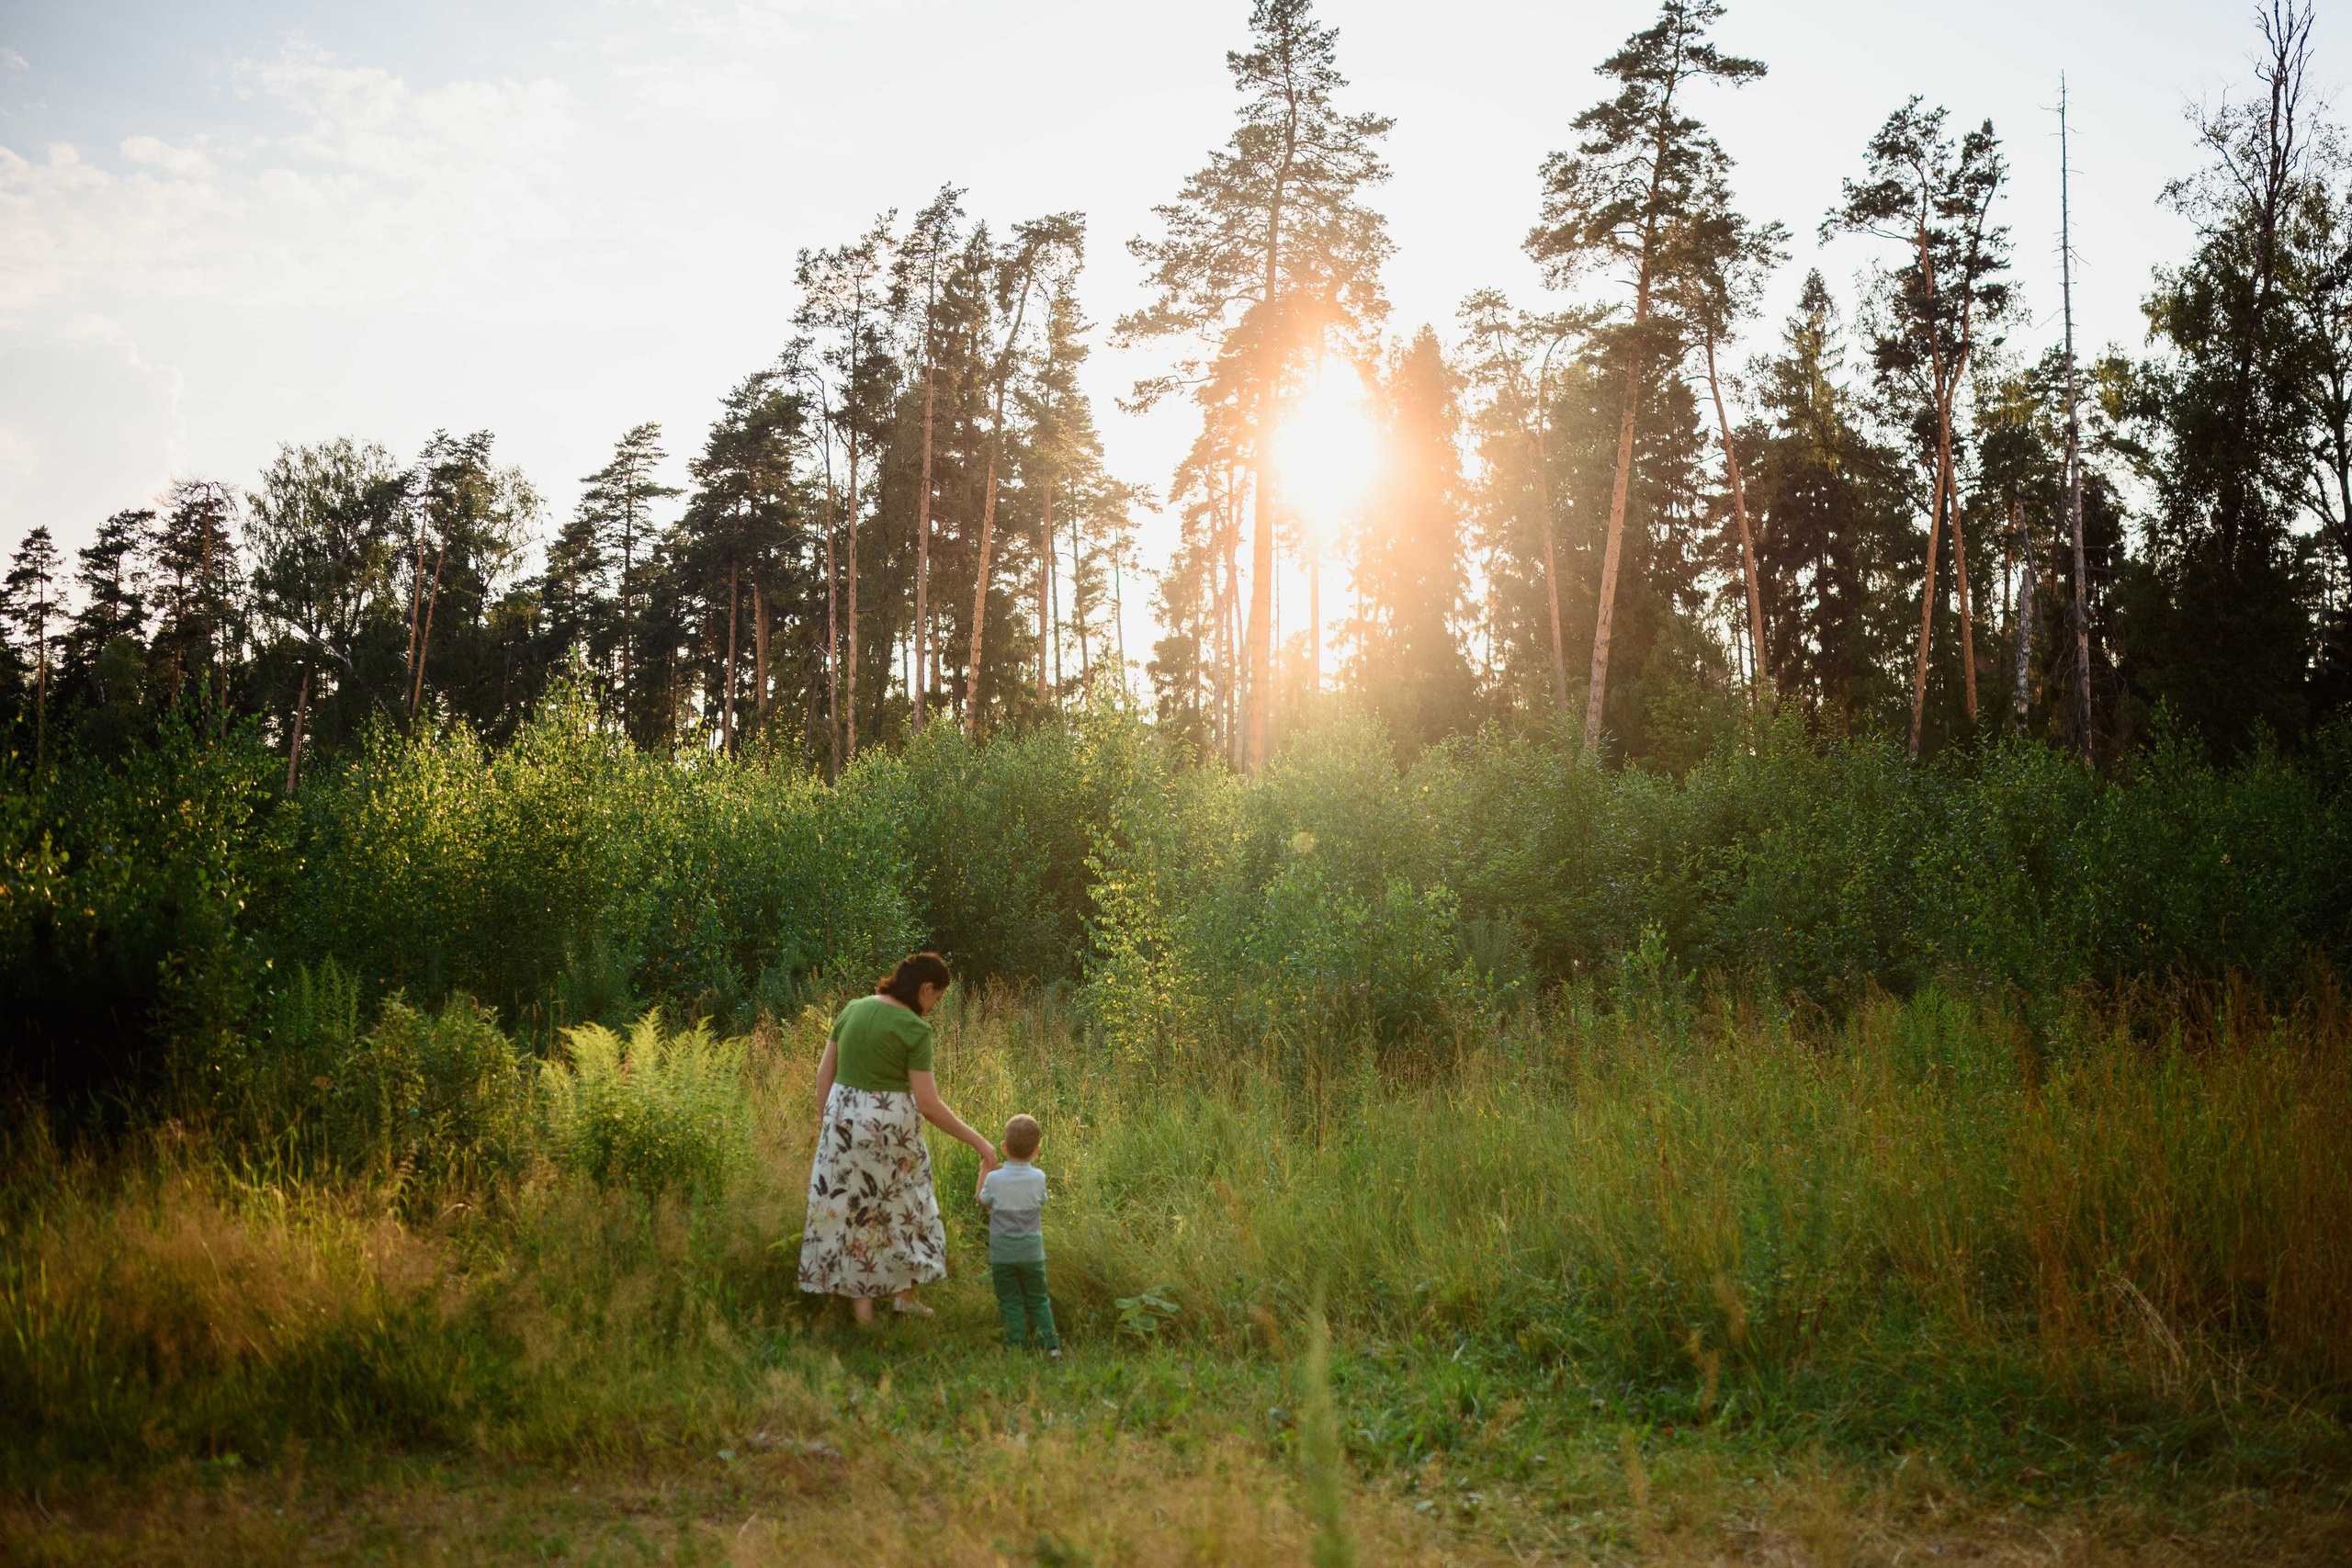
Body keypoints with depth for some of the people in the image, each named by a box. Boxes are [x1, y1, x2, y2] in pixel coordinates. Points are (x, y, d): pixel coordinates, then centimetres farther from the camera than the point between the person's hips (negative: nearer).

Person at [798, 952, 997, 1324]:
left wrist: (823, 1118, 19)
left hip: (842, 1117, 5)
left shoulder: (853, 1010, 3)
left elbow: (824, 1071, 7)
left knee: (852, 1208, 12)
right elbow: (928, 1105, -17)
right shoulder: (914, 1029, -14)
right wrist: (977, 1141, -11)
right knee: (900, 1204, 16)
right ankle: (903, 1294, 22)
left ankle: (861, 1305, 16)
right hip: (889, 1124, -5)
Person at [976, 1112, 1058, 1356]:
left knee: (1010, 1301, 9)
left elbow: (983, 1201, 6)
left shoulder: (994, 1179, -13)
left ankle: (1017, 1342, 5)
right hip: (1032, 1251, 1)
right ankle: (1049, 1343, 8)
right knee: (1038, 1300, 14)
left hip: (1002, 1253, -1)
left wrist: (984, 1169, 18)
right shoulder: (1038, 1178, -11)